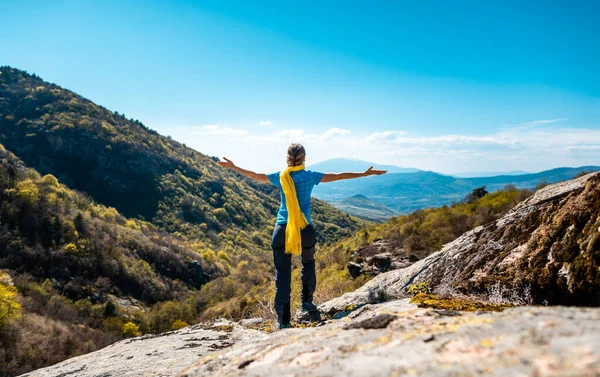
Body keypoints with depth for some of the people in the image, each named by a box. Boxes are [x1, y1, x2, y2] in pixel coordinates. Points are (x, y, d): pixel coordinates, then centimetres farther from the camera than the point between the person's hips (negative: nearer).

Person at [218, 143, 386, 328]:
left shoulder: (280, 177, 3)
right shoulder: (310, 176, -2)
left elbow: (255, 175, 14)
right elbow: (338, 176, 0)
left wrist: (233, 166, 28)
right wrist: (365, 174, 6)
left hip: (282, 229, 1)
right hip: (305, 229, 0)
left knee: (282, 274, 1)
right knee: (308, 264, 27)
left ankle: (283, 320, 1)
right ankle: (307, 301, 36)